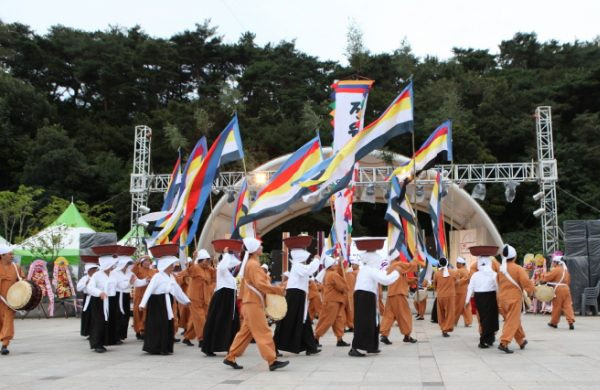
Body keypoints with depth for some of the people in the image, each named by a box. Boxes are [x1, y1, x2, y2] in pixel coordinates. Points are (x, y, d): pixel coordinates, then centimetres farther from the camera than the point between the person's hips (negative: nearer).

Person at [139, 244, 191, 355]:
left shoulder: (172, 277, 11)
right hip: (157, 303, -8)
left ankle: (165, 348, 18)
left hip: (167, 303, 8)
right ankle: (154, 348, 2)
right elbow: (149, 290, -20)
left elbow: (178, 290, 21)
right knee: (157, 326, -5)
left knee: (168, 326, 9)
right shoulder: (157, 276, -13)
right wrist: (143, 303, -29)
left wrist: (186, 300, 27)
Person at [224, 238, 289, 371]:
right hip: (254, 303, -10)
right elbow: (260, 284, -23)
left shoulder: (250, 263, 17)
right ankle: (272, 361, -7)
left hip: (252, 302, 10)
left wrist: (273, 290, 9)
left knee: (246, 331, 12)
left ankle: (230, 358, 16)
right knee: (263, 332, -9)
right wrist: (278, 290, -16)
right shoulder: (253, 264, -15)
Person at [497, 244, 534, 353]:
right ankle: (503, 343, -16)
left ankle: (521, 341, 33)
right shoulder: (518, 268, -12)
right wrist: (530, 291, 0)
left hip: (503, 298, 6)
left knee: (515, 320, 19)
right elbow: (526, 282, -17)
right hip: (514, 299, -6)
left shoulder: (500, 269, 5)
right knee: (512, 321, -4)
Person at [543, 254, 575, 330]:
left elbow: (547, 278, -8)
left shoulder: (555, 270, -10)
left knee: (557, 306, 3)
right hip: (566, 289, 7)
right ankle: (571, 322, -10)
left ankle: (554, 323, 15)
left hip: (558, 289, -7)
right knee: (568, 305, 2)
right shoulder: (565, 269, 16)